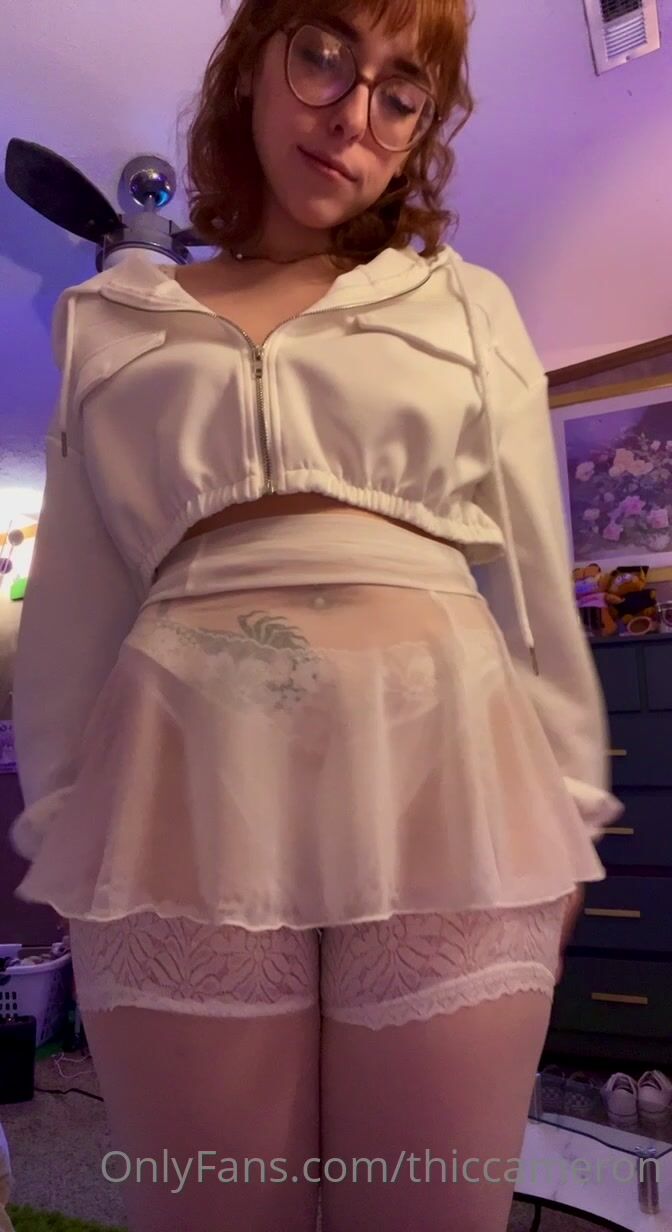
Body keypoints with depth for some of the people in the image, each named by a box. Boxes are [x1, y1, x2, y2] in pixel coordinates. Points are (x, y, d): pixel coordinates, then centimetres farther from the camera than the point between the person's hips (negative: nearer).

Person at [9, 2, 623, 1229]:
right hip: (187, 788, 1)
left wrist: (565, 817, 9)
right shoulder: (110, 321, 16)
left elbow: (536, 581, 11)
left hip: (443, 776, 1)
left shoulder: (470, 305, 15)